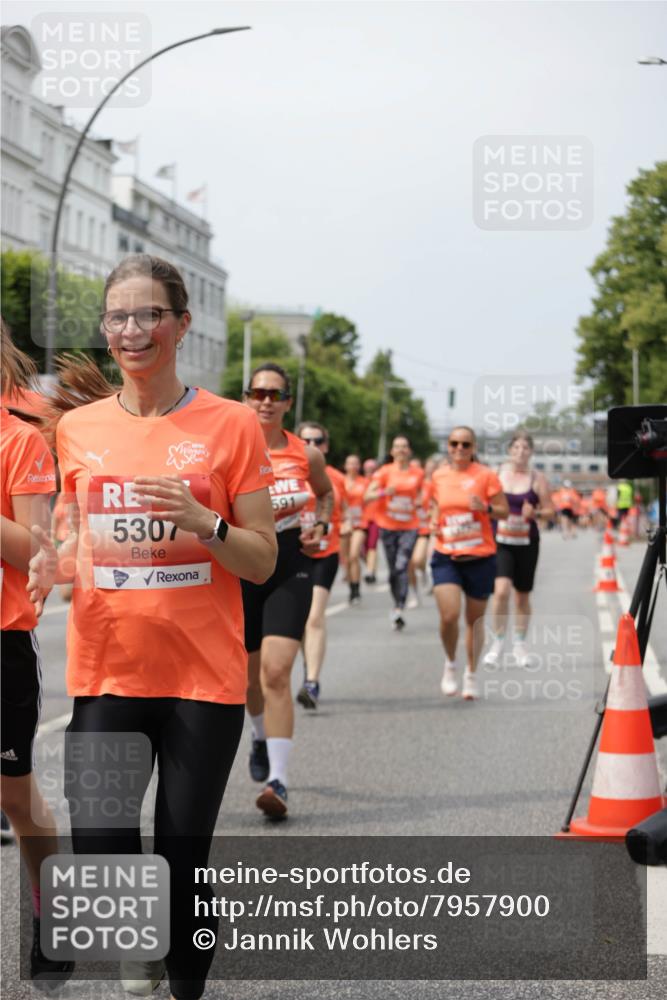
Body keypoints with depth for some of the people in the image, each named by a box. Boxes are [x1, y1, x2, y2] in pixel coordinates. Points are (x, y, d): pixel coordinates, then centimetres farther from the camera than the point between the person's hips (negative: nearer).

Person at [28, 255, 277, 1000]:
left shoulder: (230, 425, -1)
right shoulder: (77, 427, 8)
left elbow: (262, 561, 1)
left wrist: (204, 522, -18)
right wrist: (55, 564, -4)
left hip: (204, 678, -2)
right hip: (105, 672, 2)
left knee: (183, 862, 2)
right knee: (99, 853, -11)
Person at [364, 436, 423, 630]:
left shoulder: (418, 473, 5)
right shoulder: (385, 472, -1)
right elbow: (367, 496, -6)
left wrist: (418, 502, 6)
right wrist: (384, 492, -22)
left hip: (409, 526, -1)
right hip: (388, 526, 1)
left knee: (402, 566, -16)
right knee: (393, 569, 7)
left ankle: (400, 609, -22)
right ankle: (397, 605, 25)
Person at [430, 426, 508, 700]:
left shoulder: (485, 475, -4)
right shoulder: (439, 476, 6)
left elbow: (504, 511, -2)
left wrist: (485, 508, -21)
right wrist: (434, 521, 4)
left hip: (480, 557, -1)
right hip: (446, 556, 1)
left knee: (474, 620, 8)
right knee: (449, 615, -16)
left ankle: (471, 675, 27)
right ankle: (450, 664, 10)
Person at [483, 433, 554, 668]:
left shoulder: (538, 479, 0)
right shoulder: (496, 474, 2)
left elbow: (550, 510, 0)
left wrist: (535, 513, -17)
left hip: (526, 542, 1)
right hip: (500, 541, -1)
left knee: (522, 596, 10)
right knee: (501, 590, -19)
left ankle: (519, 645, 27)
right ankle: (497, 643, -6)